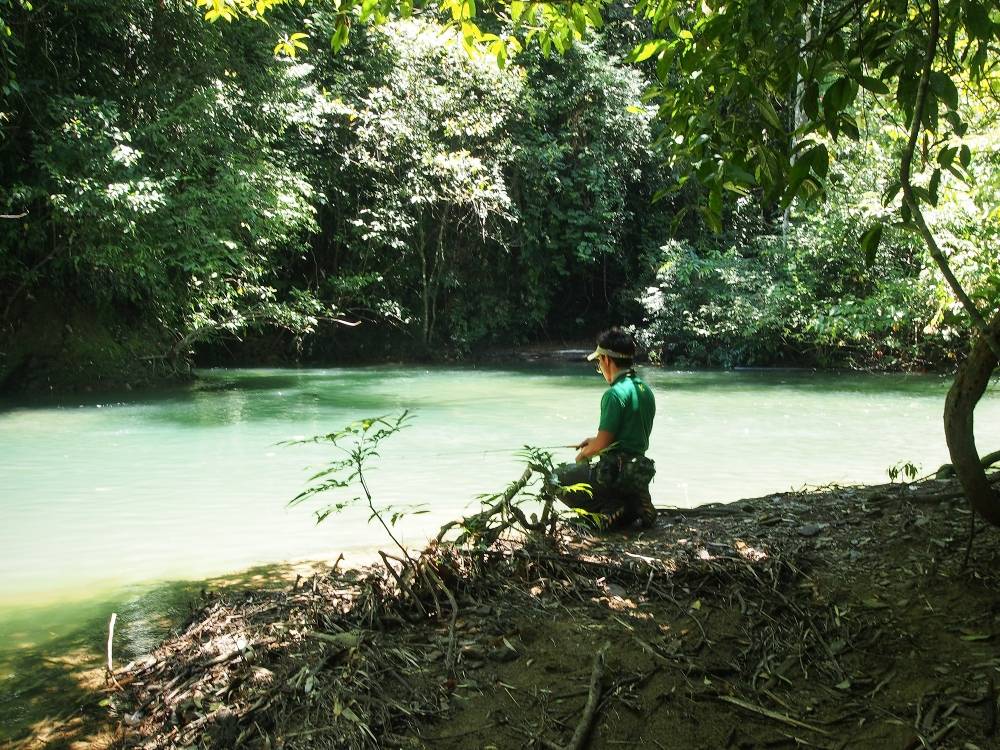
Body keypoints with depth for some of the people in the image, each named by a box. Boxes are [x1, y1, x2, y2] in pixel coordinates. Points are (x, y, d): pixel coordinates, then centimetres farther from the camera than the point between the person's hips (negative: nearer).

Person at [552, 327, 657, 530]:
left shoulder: (615, 393, -18)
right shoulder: (645, 390, 9)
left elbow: (602, 443, -16)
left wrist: (583, 454, 5)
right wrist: (594, 441, 21)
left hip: (617, 473, -8)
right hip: (640, 473, 8)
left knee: (558, 479, 8)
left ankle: (613, 509, -6)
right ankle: (636, 504, 7)